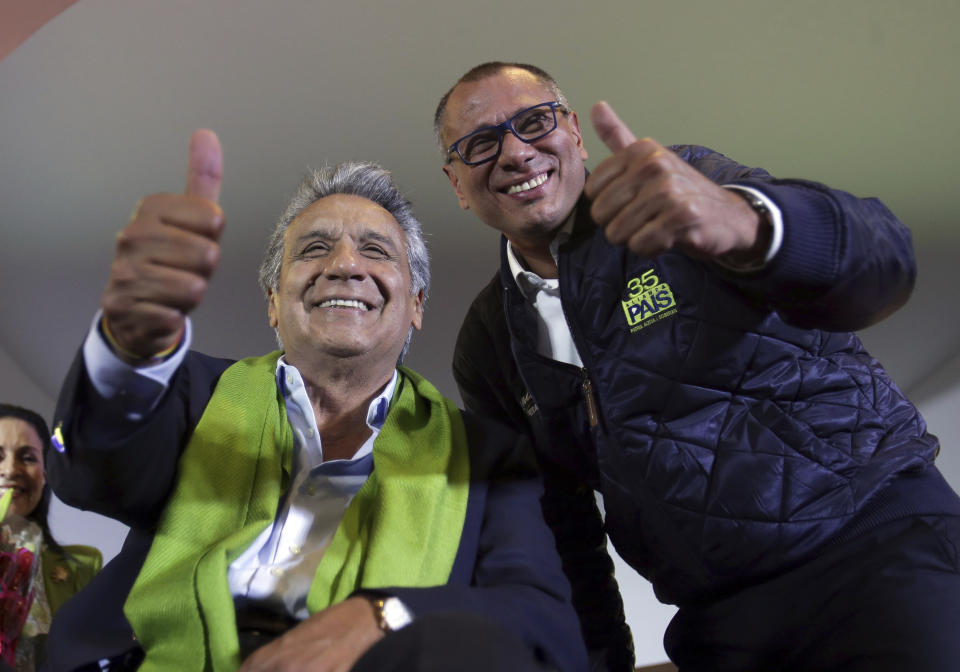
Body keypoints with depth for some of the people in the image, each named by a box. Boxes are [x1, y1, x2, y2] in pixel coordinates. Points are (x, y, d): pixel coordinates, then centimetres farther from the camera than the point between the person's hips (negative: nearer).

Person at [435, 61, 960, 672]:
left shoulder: (683, 181, -4)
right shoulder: (487, 345, 8)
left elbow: (881, 256, -21)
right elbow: (561, 527, 13)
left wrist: (743, 222, -41)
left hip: (874, 534, -4)